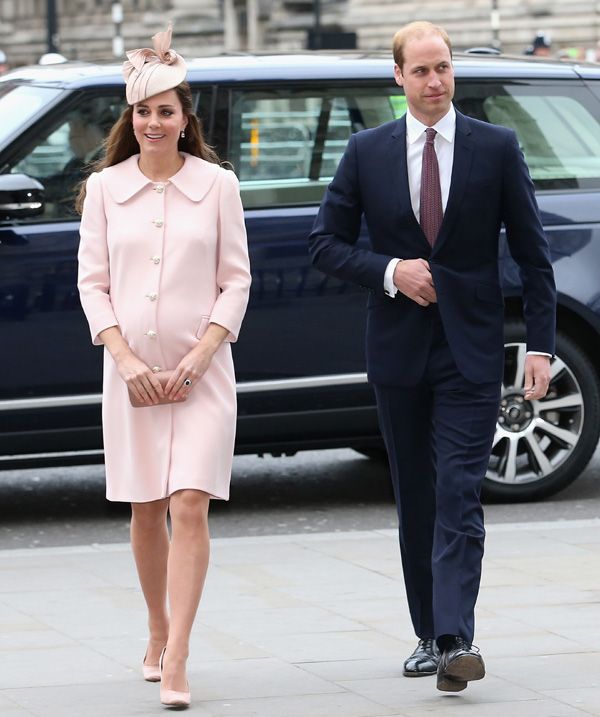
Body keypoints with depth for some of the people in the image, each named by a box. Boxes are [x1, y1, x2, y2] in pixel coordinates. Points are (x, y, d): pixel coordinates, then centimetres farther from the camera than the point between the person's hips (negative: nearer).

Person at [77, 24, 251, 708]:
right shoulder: (105, 188, 3)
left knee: (190, 505, -12)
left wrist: (198, 356, -10)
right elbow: (92, 282, 3)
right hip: (132, 371, 2)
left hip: (200, 371, -2)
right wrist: (126, 359, -9)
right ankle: (158, 634, 29)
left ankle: (175, 662, -16)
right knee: (146, 512, 10)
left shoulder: (216, 185, 1)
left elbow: (235, 281, 1)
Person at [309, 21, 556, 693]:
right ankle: (429, 635, 18)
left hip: (470, 351, -2)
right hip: (398, 350, 3)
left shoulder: (497, 148, 0)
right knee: (415, 502, 9)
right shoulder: (367, 151, 4)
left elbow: (532, 253, 2)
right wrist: (389, 272, -11)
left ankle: (456, 642, -21)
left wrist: (540, 344, -5)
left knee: (459, 497, -13)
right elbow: (326, 241, 6)